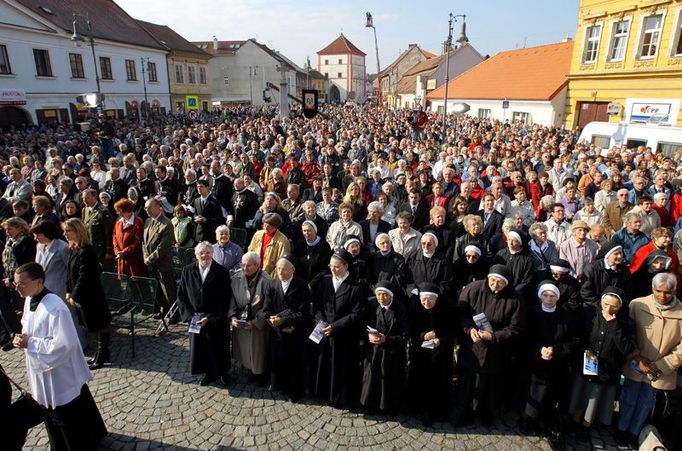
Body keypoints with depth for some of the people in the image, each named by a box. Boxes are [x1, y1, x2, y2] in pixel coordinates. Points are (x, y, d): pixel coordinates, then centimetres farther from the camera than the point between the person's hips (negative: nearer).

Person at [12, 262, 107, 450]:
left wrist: (30, 343, -23)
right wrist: (23, 338, -6)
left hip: (60, 374, -8)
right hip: (41, 370, 8)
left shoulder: (55, 307, -30)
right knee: (52, 417, 25)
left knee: (71, 420, 11)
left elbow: (64, 344, -29)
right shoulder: (29, 300, -2)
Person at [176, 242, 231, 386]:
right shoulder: (187, 271, -2)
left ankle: (223, 372, 36)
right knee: (200, 347, 10)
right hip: (195, 319, 2)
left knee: (218, 348, 11)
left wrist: (210, 318, -15)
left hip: (216, 321, -2)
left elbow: (224, 299, -10)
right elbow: (181, 295, 3)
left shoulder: (222, 272, -10)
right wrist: (190, 315, -8)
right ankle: (209, 373, 34)